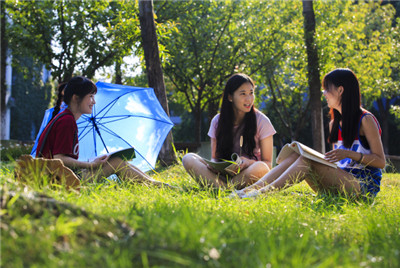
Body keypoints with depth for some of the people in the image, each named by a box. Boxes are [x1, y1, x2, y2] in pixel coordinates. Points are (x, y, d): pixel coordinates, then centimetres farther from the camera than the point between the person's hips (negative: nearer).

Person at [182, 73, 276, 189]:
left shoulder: (261, 121, -1)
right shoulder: (217, 121, 7)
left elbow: (268, 164, -1)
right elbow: (214, 157, 12)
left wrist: (249, 162, -24)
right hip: (223, 173, 3)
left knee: (260, 168, -37)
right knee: (188, 158, -19)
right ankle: (223, 188, -37)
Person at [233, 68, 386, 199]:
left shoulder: (365, 120, -4)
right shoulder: (334, 124, 18)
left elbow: (381, 161, -8)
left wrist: (348, 154, -20)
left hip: (365, 185, -7)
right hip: (341, 179, 7)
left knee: (308, 161, -26)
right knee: (296, 156, -13)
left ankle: (263, 192, -36)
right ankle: (249, 190, -26)